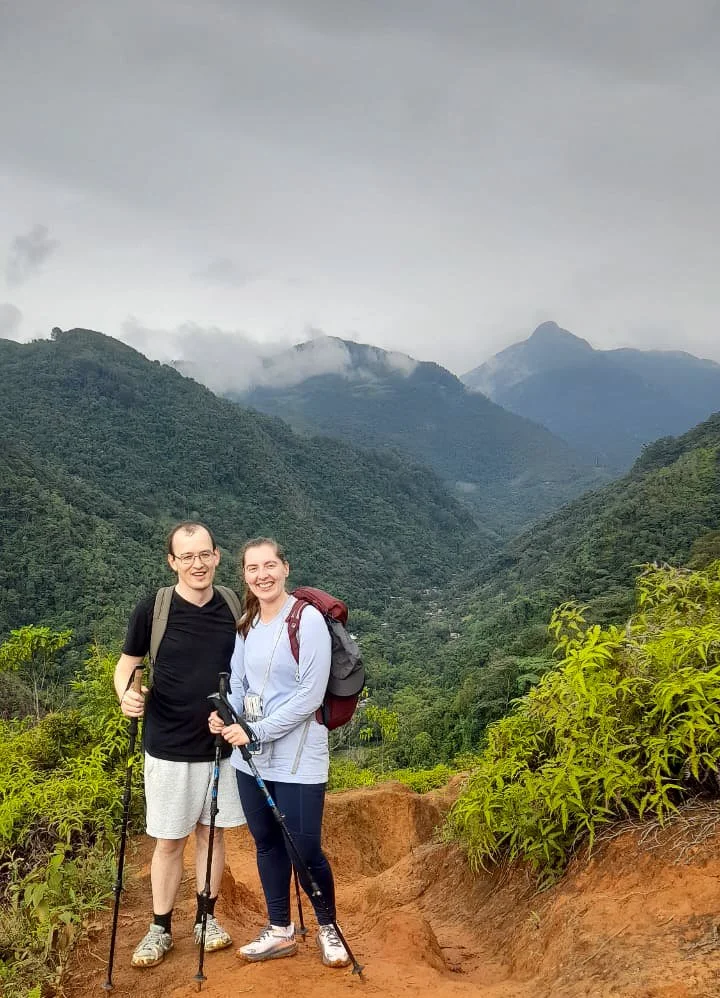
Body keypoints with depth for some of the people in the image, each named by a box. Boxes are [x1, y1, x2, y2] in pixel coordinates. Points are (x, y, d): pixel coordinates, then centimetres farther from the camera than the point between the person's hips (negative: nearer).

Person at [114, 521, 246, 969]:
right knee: (169, 840, 9)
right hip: (170, 748, -2)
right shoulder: (152, 609, -12)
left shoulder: (233, 609, -4)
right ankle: (160, 928, 27)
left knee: (212, 831, 15)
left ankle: (206, 917, 32)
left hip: (222, 744, 2)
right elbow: (126, 665, -2)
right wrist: (127, 696, -23)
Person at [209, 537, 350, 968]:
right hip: (251, 758, 6)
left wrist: (257, 732, -18)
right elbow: (239, 682, 13)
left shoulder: (308, 619, -14)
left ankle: (328, 929, 26)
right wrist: (225, 715, -8)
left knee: (305, 850, 1)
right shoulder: (247, 623, 7)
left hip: (298, 759, -6)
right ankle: (280, 932, 33)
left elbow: (310, 696, -17)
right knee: (267, 843, 15)